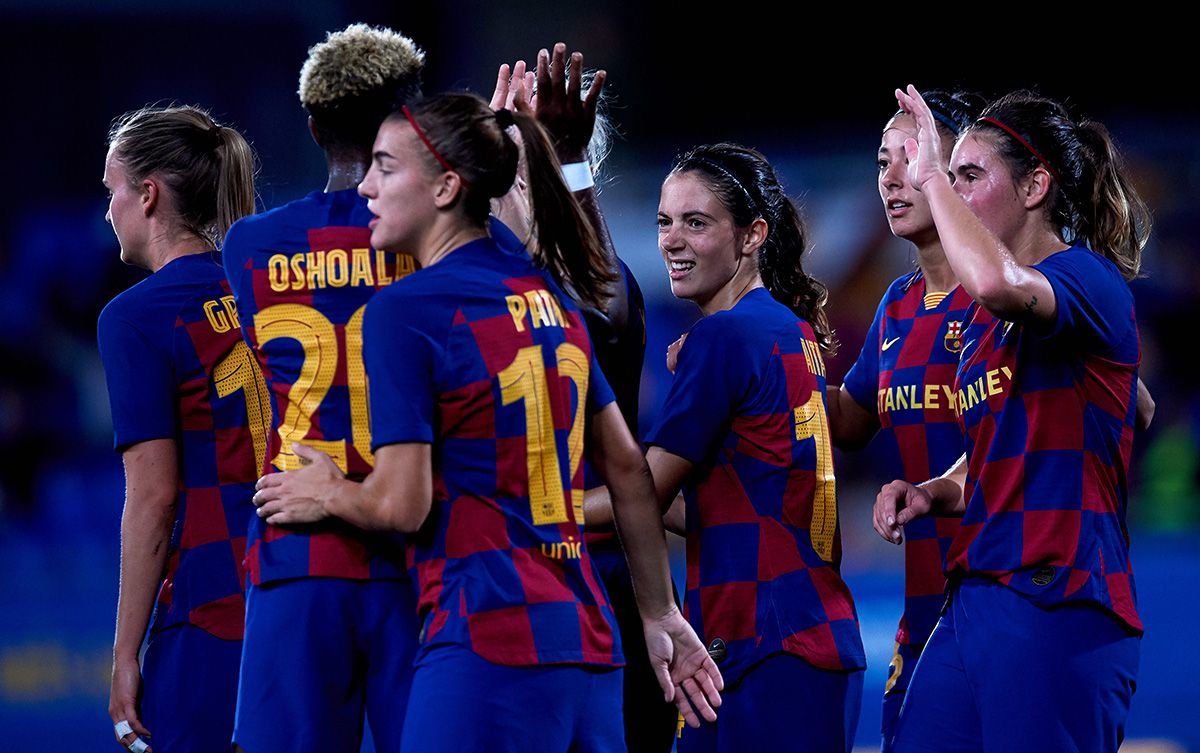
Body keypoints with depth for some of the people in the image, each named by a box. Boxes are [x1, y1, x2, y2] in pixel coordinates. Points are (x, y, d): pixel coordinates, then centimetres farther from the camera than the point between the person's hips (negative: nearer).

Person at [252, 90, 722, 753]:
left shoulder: (404, 309, -9)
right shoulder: (549, 296, 14)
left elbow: (403, 504, -12)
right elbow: (626, 468, 19)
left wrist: (328, 494, 10)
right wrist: (662, 618, 26)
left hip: (486, 641, -8)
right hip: (587, 643, 8)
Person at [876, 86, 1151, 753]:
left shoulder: (1090, 279, -7)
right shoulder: (983, 321, 20)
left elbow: (1000, 284, -31)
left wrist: (932, 178, -18)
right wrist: (932, 493, 9)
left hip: (1057, 604, -9)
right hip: (973, 597, 9)